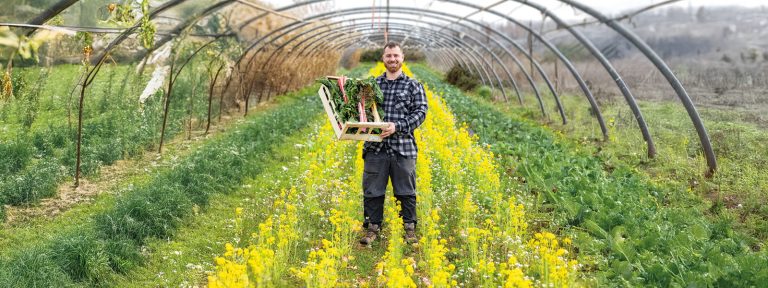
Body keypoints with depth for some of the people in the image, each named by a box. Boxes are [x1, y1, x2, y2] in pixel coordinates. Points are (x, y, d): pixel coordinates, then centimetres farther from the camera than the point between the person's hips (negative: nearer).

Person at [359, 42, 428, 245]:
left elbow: (421, 112, -5)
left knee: (406, 190, 5)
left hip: (403, 147, -2)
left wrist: (397, 126, -17)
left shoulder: (413, 86, 4)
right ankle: (372, 228, 18)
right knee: (372, 190, 5)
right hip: (375, 147, 2)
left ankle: (410, 228, 18)